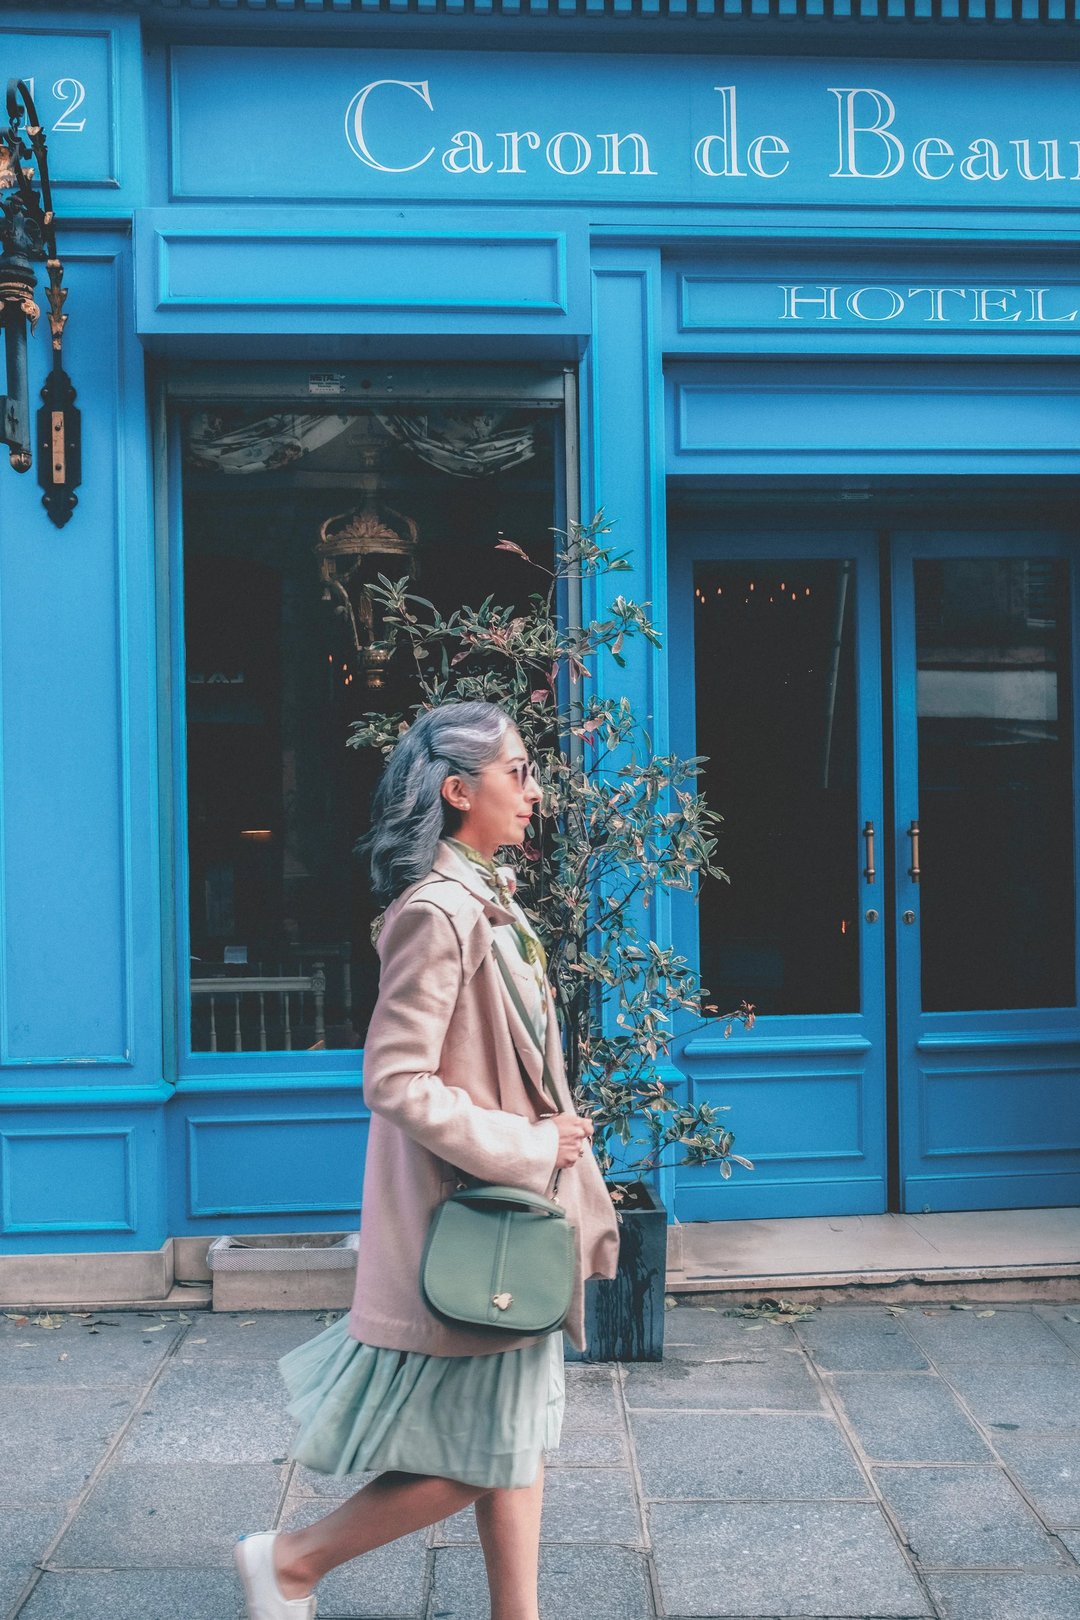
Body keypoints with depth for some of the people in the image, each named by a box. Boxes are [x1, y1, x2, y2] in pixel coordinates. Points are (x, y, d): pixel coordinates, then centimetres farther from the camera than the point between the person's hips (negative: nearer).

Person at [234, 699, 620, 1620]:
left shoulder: (489, 902, 9)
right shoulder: (437, 913, -21)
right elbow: (397, 1082, -25)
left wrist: (557, 1147, 16)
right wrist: (526, 1147, -20)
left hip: (512, 1208, 9)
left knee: (514, 1437, 15)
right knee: (480, 1455, 3)